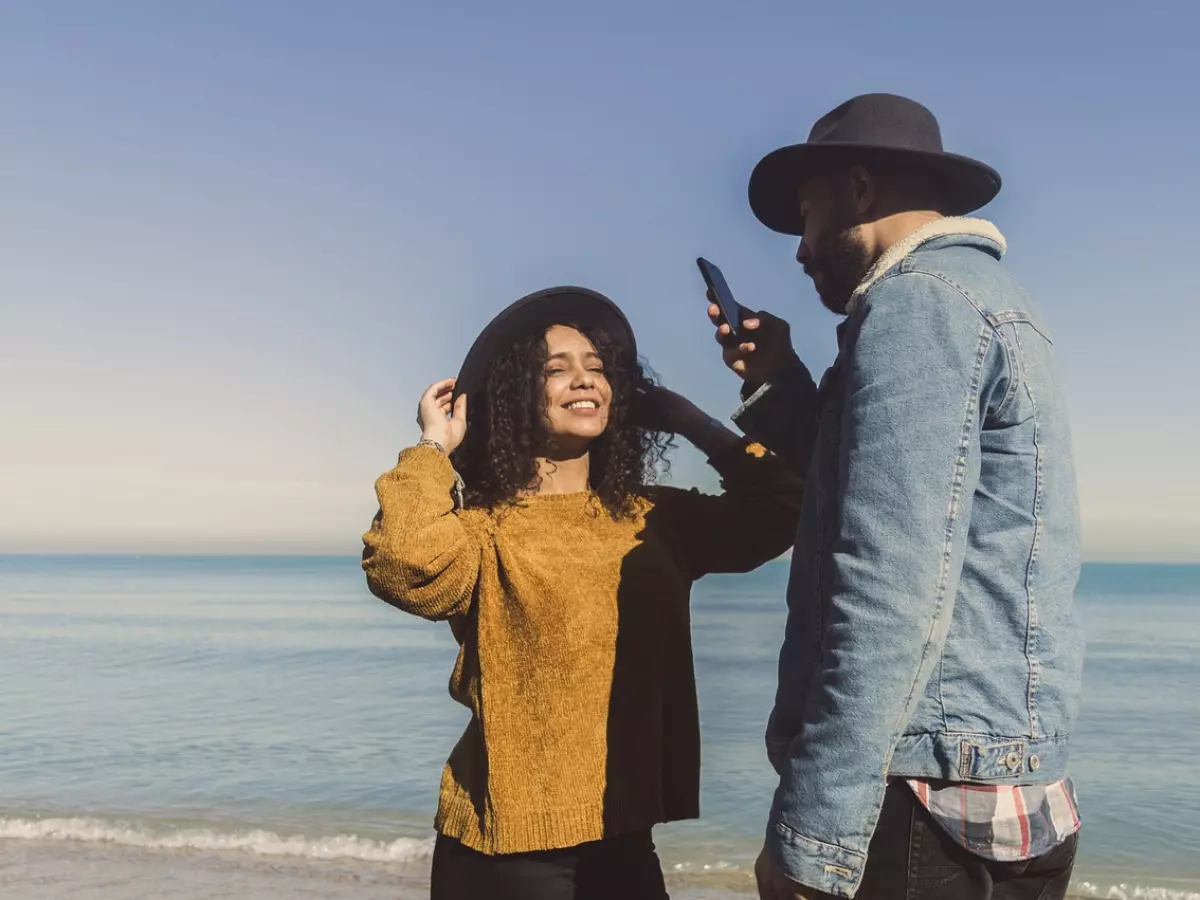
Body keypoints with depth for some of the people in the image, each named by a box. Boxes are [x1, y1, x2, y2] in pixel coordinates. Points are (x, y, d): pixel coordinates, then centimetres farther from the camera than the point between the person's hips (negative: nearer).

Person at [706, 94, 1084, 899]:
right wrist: (781, 387, 19)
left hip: (928, 805, -10)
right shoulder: (984, 298, 18)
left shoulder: (918, 301, -13)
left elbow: (892, 586, -23)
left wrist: (812, 832, -22)